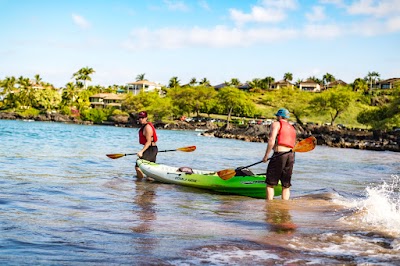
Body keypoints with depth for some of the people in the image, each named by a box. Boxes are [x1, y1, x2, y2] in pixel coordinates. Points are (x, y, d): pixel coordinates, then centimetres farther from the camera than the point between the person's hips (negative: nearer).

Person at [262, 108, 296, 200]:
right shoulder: (292, 128, 22)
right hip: (291, 156, 6)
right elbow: (293, 145, 16)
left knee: (270, 184, 0)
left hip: (279, 155, -6)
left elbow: (271, 140, -11)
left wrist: (266, 156, -10)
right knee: (286, 186, 9)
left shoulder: (276, 124, 2)